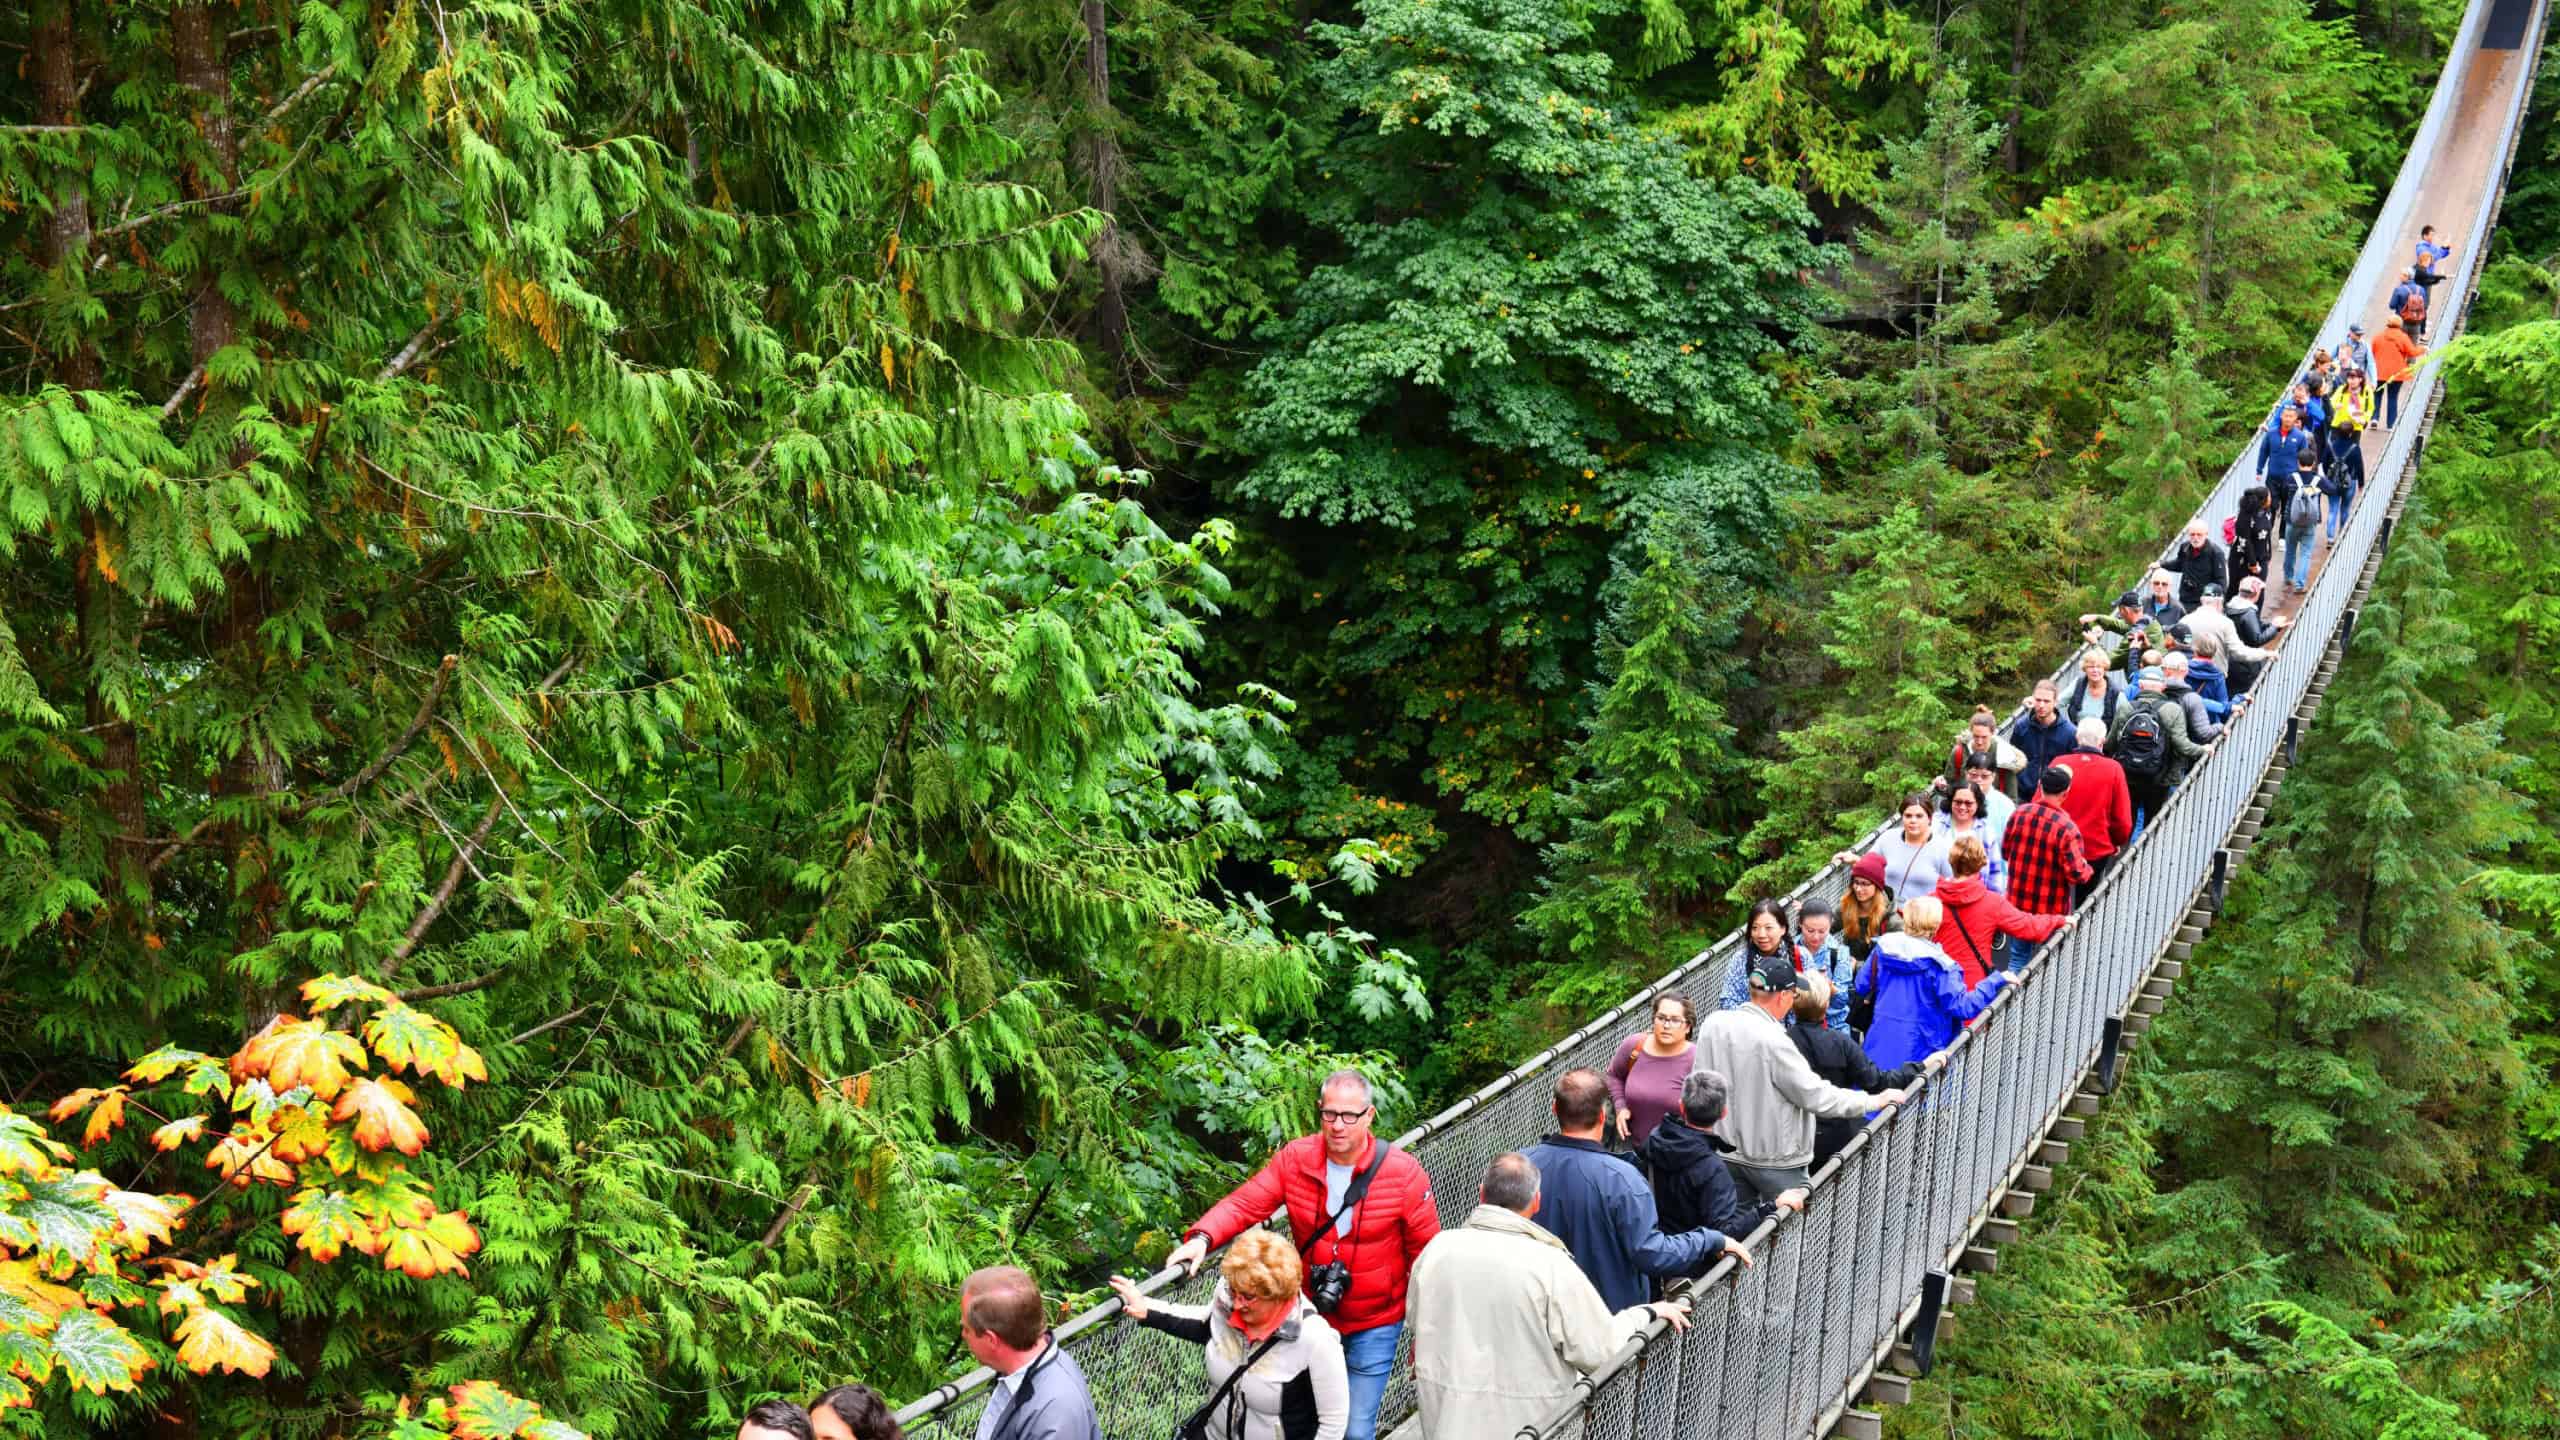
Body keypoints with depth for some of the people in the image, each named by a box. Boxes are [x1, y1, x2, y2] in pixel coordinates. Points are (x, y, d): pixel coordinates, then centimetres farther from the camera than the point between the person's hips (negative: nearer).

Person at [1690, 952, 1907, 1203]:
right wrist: (1874, 1100, -9)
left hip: (1726, 1152, 7)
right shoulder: (1773, 1041, -24)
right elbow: (1816, 1096, -19)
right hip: (1774, 1161, -6)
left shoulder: (1712, 1024, -3)